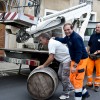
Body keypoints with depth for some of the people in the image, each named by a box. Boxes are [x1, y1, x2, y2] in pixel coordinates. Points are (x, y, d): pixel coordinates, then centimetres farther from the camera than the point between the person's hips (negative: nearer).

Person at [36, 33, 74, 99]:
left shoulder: (51, 43, -21)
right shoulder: (52, 42, 9)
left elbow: (51, 58, -26)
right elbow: (52, 57, 14)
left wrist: (43, 65, -17)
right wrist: (45, 65, 11)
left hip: (67, 59, -10)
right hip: (63, 60, 10)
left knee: (64, 77, -4)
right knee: (60, 75, 16)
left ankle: (66, 94, 10)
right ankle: (70, 87, 28)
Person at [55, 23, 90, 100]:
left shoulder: (76, 38, -23)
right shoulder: (68, 37, 6)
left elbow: (79, 52, -28)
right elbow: (63, 40, 31)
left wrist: (75, 66, -30)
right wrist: (55, 38, 18)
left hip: (81, 60, -10)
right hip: (74, 60, 10)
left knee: (77, 80, -5)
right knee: (72, 79, 14)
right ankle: (84, 93, 31)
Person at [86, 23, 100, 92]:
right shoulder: (93, 35, 8)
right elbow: (89, 45, 18)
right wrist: (87, 52, 9)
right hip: (91, 56, 4)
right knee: (89, 69, 1)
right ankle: (90, 83, 17)